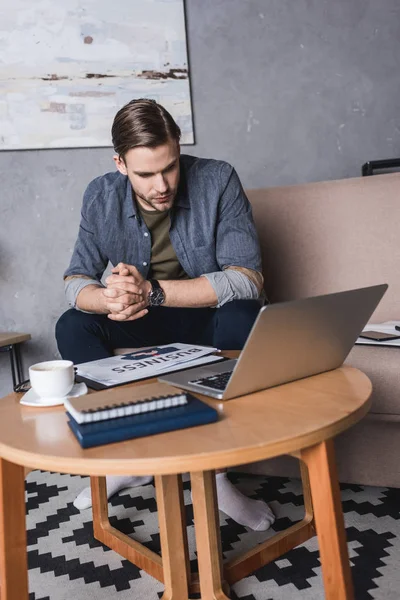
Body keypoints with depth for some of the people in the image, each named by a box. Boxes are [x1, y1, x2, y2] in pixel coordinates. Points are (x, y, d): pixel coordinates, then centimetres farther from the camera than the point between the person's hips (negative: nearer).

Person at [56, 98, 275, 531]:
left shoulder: (217, 180, -20)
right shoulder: (101, 196, -9)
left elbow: (247, 278, -28)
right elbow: (75, 281, -11)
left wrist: (151, 292, -37)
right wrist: (111, 300, -37)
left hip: (210, 315, -3)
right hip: (148, 322, 4)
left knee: (244, 317, -35)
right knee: (71, 327, -16)